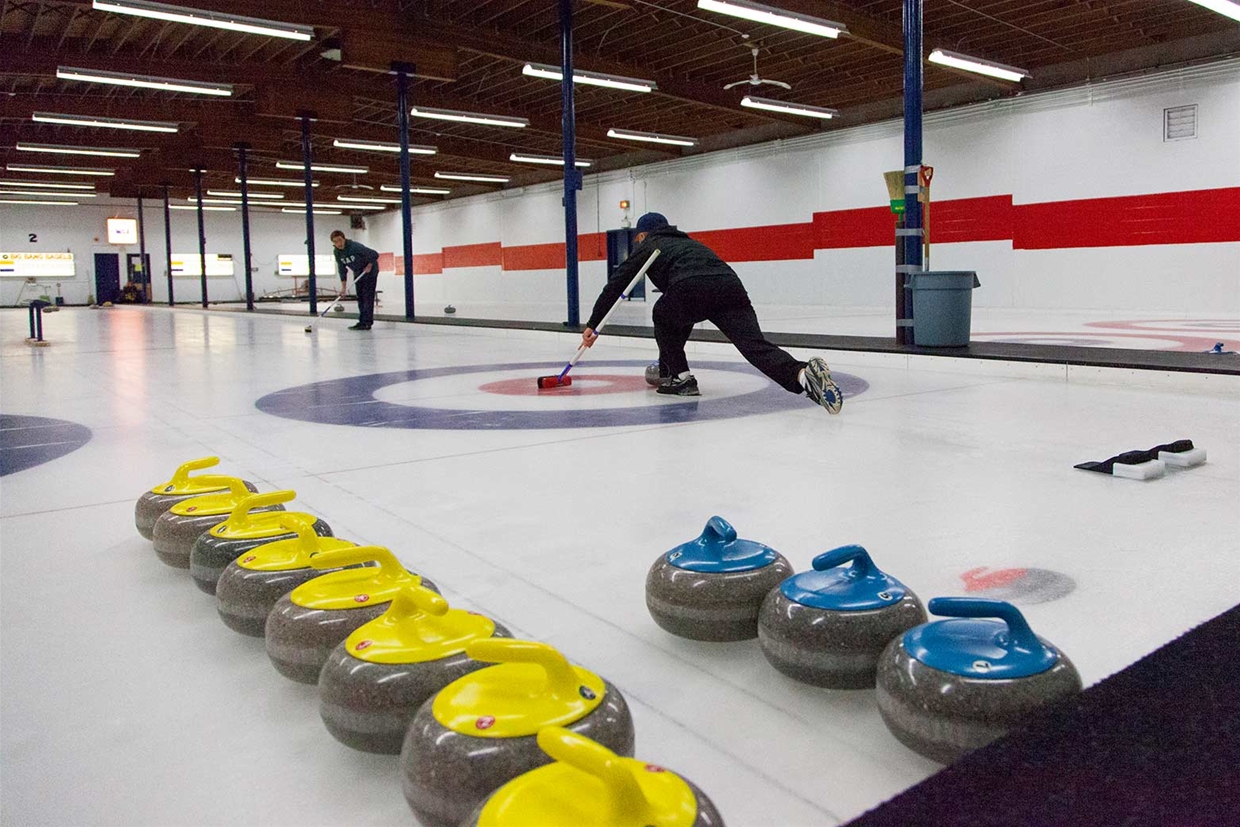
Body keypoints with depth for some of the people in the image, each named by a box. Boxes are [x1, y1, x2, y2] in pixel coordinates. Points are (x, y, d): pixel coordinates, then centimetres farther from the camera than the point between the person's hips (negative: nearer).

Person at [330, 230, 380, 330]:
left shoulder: (355, 246, -29)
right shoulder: (337, 252, -7)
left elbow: (374, 255, -29)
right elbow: (342, 270, -1)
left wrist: (369, 266, -17)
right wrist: (343, 287, -5)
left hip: (369, 271, -7)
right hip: (358, 273, 7)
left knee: (367, 296, -12)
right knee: (360, 297, 7)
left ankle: (367, 322, -14)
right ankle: (362, 322, 11)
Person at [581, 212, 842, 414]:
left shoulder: (647, 246, 30)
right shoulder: (687, 241, 46)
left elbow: (614, 285, 27)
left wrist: (592, 324, 37)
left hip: (691, 289, -4)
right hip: (731, 285, 5)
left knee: (663, 316, 29)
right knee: (756, 346, -10)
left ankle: (679, 377, 22)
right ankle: (803, 374, -37)